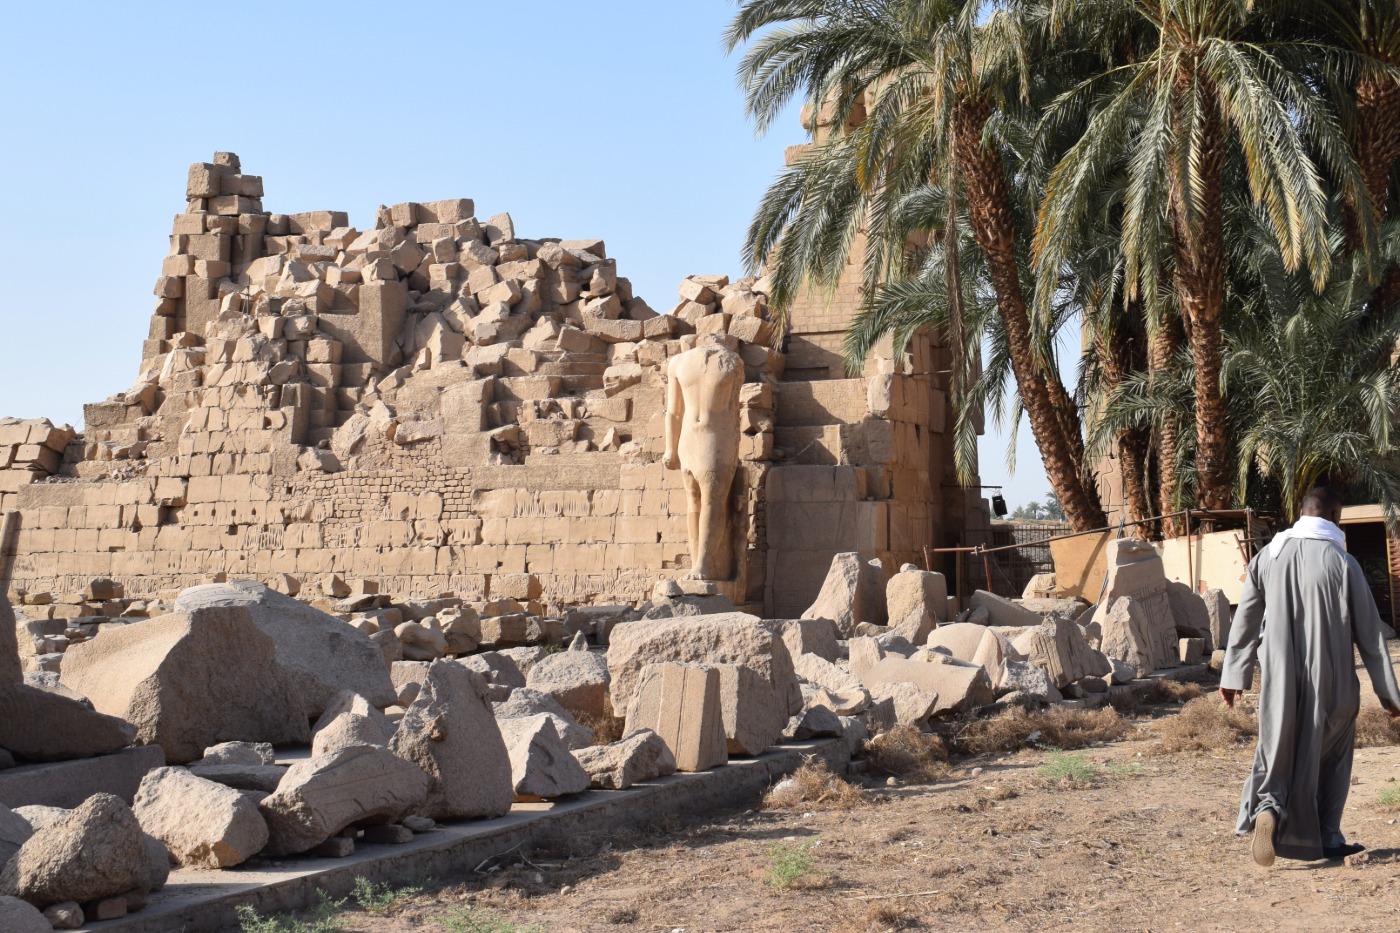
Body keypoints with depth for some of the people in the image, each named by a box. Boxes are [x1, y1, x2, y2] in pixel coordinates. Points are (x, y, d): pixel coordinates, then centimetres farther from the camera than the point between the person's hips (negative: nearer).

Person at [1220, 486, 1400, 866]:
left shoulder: (1268, 557, 2)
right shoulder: (1342, 563, -7)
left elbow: (1244, 621, 7)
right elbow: (1369, 632, -4)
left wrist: (1233, 675, 15)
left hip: (1280, 681, 2)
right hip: (1330, 682, -2)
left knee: (1278, 748, 8)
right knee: (1330, 756, 15)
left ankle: (1268, 807, -19)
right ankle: (1327, 835, 17)